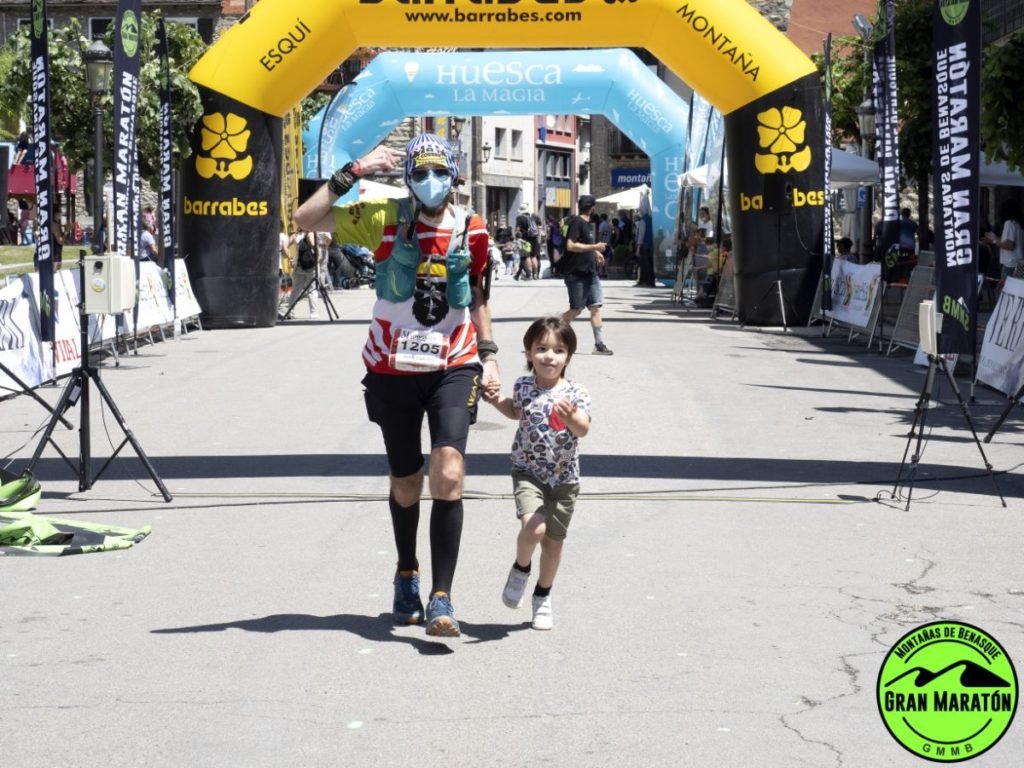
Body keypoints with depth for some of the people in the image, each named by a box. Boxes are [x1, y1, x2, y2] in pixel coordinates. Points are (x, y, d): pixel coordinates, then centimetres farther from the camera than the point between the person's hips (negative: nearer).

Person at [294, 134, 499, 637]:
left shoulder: (472, 231, 3)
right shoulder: (385, 219, -4)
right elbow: (306, 219, -11)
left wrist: (488, 357, 8)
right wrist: (355, 171, -14)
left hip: (453, 368, 0)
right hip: (393, 370, 0)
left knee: (448, 475, -19)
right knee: (406, 485, 12)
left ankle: (441, 599, -17)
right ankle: (407, 577, 38)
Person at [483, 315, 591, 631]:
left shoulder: (575, 393, -11)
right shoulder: (524, 386, -4)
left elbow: (583, 429, -26)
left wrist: (571, 418, -46)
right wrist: (498, 401, 2)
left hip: (564, 478, 0)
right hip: (528, 472, 0)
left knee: (554, 541, 11)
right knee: (533, 528, -23)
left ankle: (543, 596, 33)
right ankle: (520, 569, 8)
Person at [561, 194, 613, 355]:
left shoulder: (588, 224, 16)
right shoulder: (577, 222, -12)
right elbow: (570, 245, -22)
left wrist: (596, 252, 17)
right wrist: (595, 247, -21)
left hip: (590, 273, 9)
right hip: (576, 274, -9)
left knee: (596, 307, 2)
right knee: (576, 310, -3)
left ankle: (599, 344, 1)